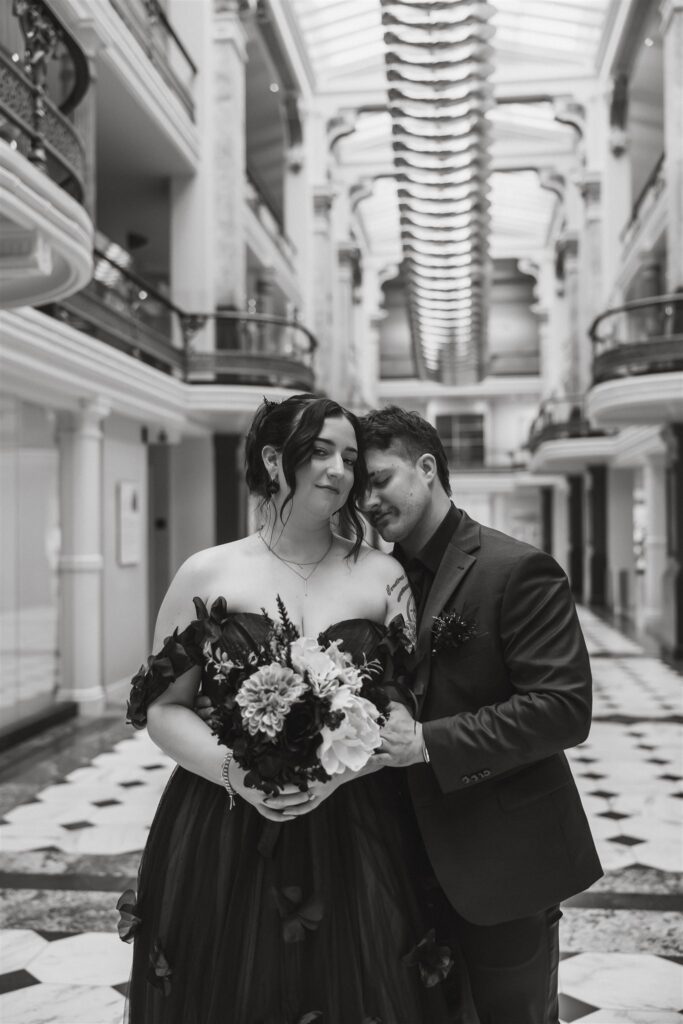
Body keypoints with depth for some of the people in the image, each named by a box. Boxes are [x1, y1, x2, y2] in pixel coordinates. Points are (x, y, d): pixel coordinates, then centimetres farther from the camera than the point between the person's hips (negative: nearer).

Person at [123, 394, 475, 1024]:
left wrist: (341, 765, -17)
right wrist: (234, 769, -16)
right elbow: (163, 706, 1)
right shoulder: (207, 574, -1)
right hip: (224, 836, -1)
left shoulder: (382, 576, 3)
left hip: (355, 835, 1)